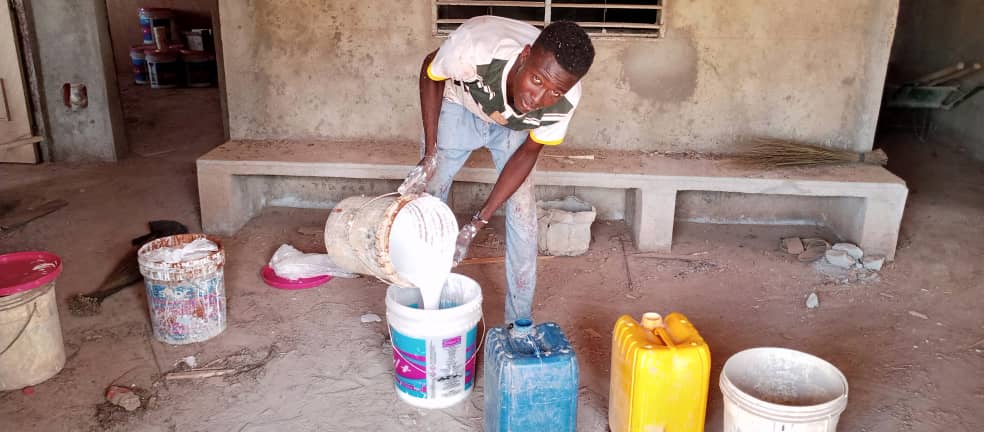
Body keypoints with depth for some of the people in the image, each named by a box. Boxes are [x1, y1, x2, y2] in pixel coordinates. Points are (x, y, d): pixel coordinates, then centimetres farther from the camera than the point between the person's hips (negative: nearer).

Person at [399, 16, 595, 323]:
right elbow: (430, 73, -20)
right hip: (460, 106, 0)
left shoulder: (566, 100, -35)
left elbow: (528, 152, -18)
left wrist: (478, 222, -24)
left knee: (522, 214, -7)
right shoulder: (474, 46, -44)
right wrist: (430, 154, -24)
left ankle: (520, 321, 8)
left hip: (513, 125, 1)